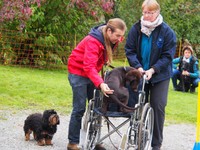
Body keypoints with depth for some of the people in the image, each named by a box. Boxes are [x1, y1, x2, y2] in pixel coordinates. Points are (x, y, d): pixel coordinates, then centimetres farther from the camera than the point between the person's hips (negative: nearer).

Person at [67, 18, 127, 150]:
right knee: (80, 108, -9)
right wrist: (100, 84, -53)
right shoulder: (93, 41, -31)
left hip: (92, 73, 8)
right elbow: (88, 66, -41)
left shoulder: (111, 39, -6)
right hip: (78, 72, -8)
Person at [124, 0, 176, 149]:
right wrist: (138, 67, -18)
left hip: (160, 76, -2)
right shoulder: (136, 28, -6)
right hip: (139, 74, 2)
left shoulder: (167, 31, -12)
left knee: (158, 107, -5)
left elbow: (168, 56, -12)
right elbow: (129, 50, -4)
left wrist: (153, 70, -22)